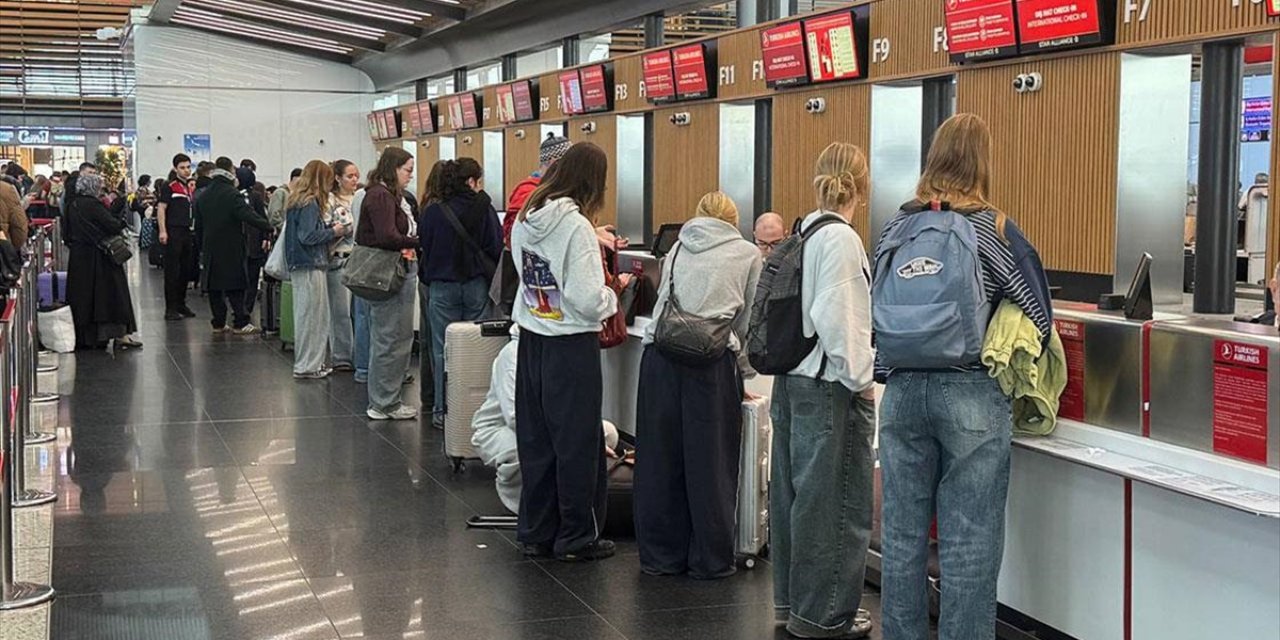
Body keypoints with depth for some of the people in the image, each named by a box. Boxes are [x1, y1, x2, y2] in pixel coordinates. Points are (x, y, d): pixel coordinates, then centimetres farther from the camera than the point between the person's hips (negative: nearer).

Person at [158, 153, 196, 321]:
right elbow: (161, 209, -11)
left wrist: (192, 234, 18)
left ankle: (181, 304, 21)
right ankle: (170, 309, -3)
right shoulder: (169, 186, -6)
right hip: (173, 232, -8)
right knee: (172, 272, -5)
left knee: (185, 270, 11)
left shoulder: (187, 188, 16)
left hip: (186, 233, 8)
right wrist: (163, 231, -19)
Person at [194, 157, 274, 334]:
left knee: (213, 287, 9)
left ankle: (218, 323, 11)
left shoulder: (202, 195, 9)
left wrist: (202, 248, 22)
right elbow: (250, 216, -23)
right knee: (235, 286, -2)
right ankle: (240, 323, -3)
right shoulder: (232, 195, -13)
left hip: (210, 248, 6)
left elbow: (198, 226, 15)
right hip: (230, 248, -6)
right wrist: (270, 227, -20)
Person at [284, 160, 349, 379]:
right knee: (312, 315, -3)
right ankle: (307, 366, 1)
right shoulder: (310, 203, -15)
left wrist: (331, 229, 10)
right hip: (310, 265, -10)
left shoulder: (297, 201, 14)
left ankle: (306, 362, 22)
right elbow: (308, 236, -21)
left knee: (306, 314, 15)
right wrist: (333, 232, -9)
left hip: (300, 266, 10)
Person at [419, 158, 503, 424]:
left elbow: (425, 250, 3)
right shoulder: (483, 209, -7)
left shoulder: (432, 212, -3)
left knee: (443, 349, 7)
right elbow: (497, 247, -7)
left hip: (442, 286, 1)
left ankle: (443, 408, 9)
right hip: (477, 284, -1)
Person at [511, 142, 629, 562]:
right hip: (571, 345, -7)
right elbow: (588, 302, -22)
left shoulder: (525, 219, 3)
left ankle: (536, 532, 22)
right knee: (576, 443, 4)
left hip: (530, 339, 7)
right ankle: (577, 537, 13)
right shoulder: (576, 226, -18)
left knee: (535, 438, 14)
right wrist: (614, 293, -1)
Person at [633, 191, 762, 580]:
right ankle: (710, 559, 12)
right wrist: (742, 370, 27)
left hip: (660, 355, 3)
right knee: (710, 460, 5)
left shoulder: (677, 250, 20)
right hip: (713, 360, -3)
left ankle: (661, 555, 19)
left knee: (660, 457, 10)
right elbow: (749, 321, 14)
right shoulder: (747, 255, 12)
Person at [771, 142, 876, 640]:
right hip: (828, 385, -9)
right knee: (834, 500, 1)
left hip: (792, 378, 9)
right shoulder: (840, 239, -16)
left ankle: (790, 600, 27)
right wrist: (858, 379, -14)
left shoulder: (804, 234, 9)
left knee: (793, 491, 16)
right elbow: (834, 317, -21)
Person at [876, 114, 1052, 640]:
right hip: (971, 396, -4)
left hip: (903, 393, 4)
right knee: (968, 544, 2)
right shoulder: (994, 229, -5)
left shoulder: (897, 226, 5)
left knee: (902, 534, 11)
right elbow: (1038, 313, -1)